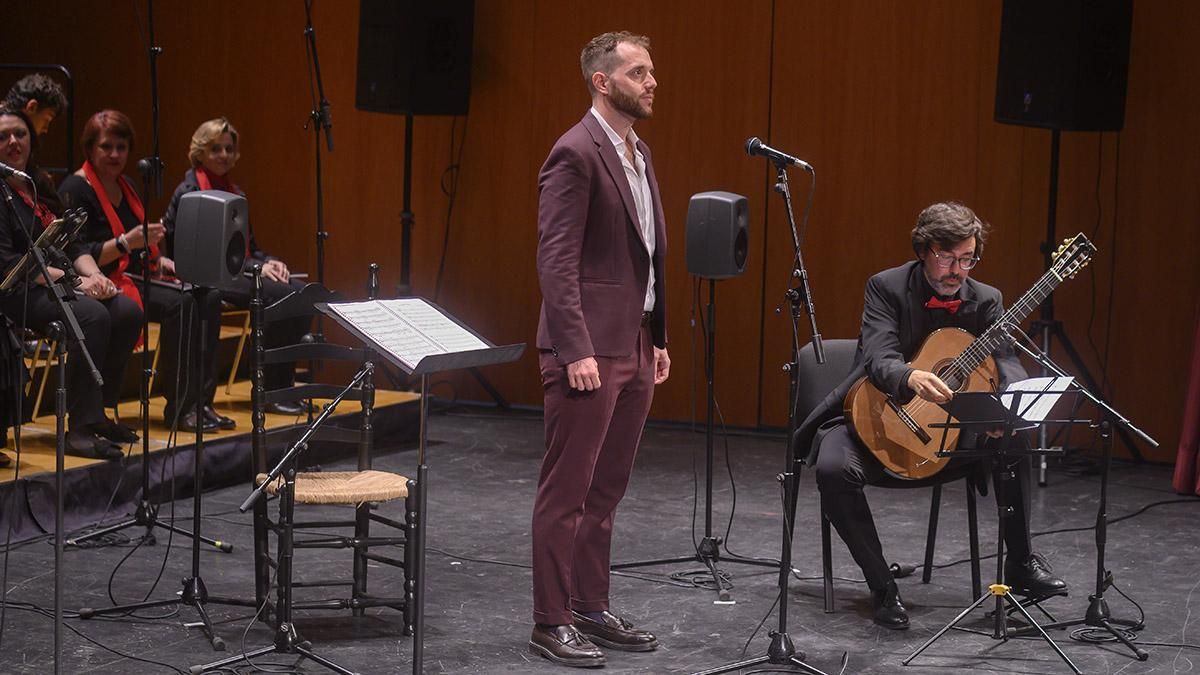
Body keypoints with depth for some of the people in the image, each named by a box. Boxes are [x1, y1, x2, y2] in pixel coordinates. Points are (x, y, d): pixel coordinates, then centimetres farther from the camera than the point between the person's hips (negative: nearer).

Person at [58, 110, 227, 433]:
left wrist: (165, 263, 6)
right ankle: (179, 409, -22)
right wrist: (126, 242, -27)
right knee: (180, 303, -29)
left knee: (208, 299, -15)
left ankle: (200, 402, -14)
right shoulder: (75, 189, -9)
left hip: (137, 276, 8)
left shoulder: (126, 186, 17)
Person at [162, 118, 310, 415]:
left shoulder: (234, 193, 20)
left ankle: (285, 383, -14)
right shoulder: (189, 193, -5)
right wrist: (254, 268, -18)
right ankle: (273, 391, -21)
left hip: (239, 272, 7)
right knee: (280, 296, -28)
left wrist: (268, 262, -2)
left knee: (300, 292, -19)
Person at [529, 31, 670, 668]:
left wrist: (656, 340, 17)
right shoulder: (576, 153, -13)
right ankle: (550, 623, 6)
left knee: (605, 490, 14)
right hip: (589, 347, -9)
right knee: (566, 490, -1)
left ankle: (591, 609, 23)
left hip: (634, 346, 9)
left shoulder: (638, 152, 15)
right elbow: (556, 260, -17)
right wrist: (577, 350, -22)